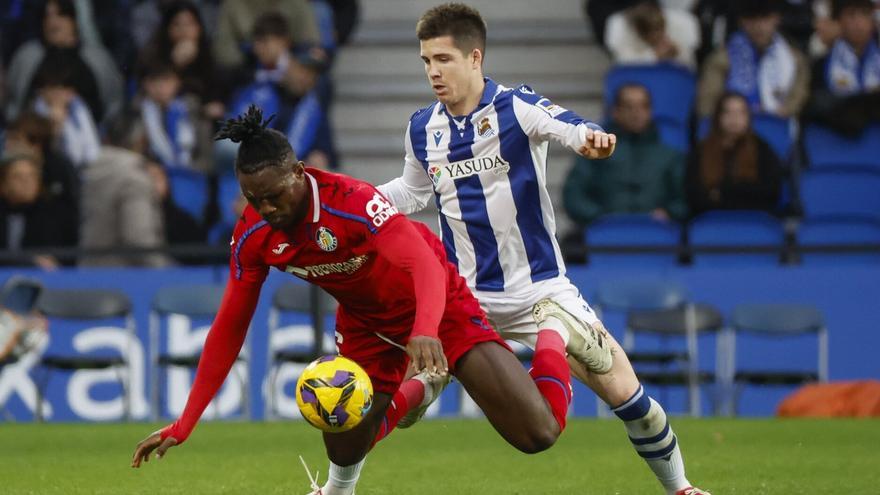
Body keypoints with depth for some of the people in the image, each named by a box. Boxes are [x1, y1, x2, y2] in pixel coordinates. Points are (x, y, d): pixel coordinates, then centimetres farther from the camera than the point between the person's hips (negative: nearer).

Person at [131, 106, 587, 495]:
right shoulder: (253, 235, -16)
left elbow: (425, 264, -47)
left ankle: (553, 337, 21)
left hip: (437, 306, -5)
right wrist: (183, 426, -11)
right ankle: (409, 394, 26)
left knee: (537, 433, -14)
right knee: (344, 449, -10)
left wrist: (425, 332, -68)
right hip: (365, 321, 5)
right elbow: (229, 327, -8)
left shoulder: (351, 201, -34)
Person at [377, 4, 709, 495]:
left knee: (624, 391, -7)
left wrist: (590, 137, -60)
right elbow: (413, 191, 20)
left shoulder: (517, 107, -14)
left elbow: (568, 126, -36)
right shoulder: (422, 128, 0)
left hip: (539, 291, -3)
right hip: (462, 296, 3)